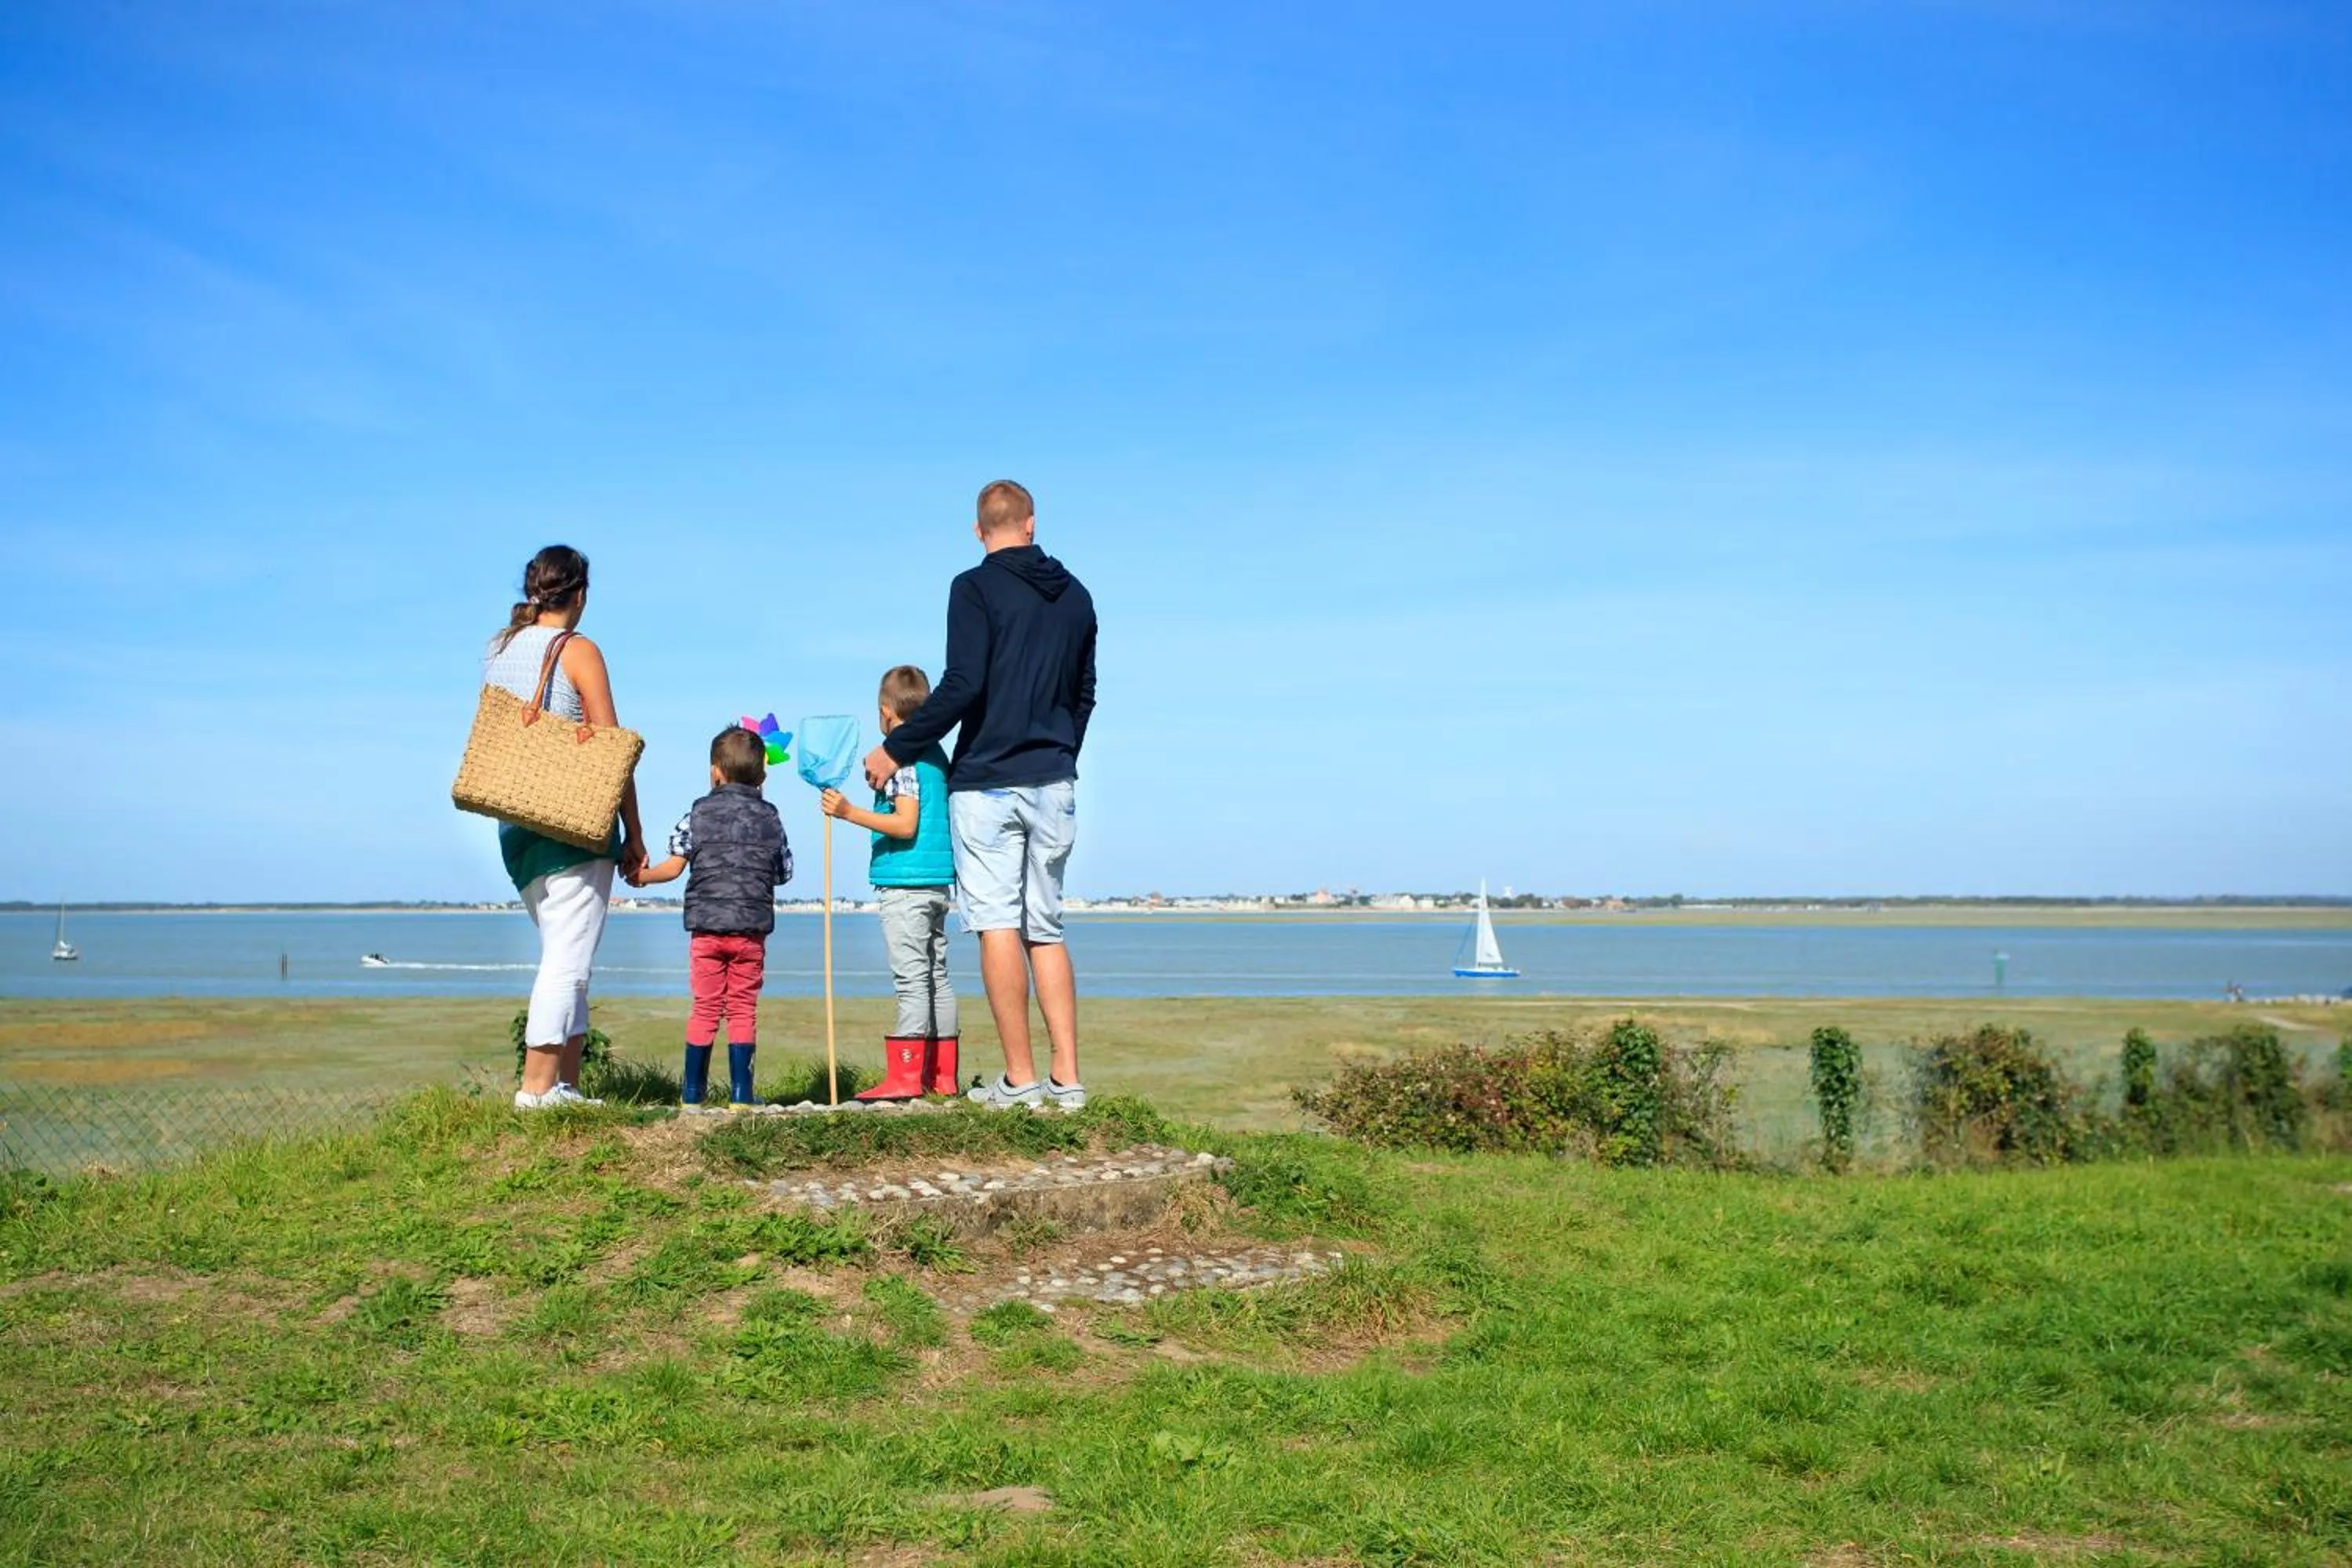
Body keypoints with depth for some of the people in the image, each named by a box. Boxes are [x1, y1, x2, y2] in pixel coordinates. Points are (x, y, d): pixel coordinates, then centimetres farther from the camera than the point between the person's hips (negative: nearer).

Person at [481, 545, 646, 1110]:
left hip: (515, 826, 7)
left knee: (564, 957, 14)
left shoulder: (497, 649, 12)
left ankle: (568, 1085, 14)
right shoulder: (579, 651, -7)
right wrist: (634, 834, -3)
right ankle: (536, 1086, -10)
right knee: (568, 959, -6)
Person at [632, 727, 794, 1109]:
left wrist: (643, 876, 17)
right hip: (752, 928, 0)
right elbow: (784, 874, 11)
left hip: (707, 925, 0)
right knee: (743, 1009, 5)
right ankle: (740, 1094, 4)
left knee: (705, 1008, 7)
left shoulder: (699, 812, 2)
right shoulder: (770, 818, 5)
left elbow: (674, 867, -1)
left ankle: (692, 1092, 11)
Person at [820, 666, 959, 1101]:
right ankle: (942, 1075, 14)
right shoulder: (937, 754, 15)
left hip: (904, 885, -9)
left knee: (911, 978, -10)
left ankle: (905, 1077, -10)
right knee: (937, 976, 10)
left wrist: (850, 812, -19)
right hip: (939, 883, 9)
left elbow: (906, 824, -19)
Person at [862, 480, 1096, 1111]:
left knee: (998, 926, -3)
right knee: (1047, 931, 10)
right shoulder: (1075, 596, 12)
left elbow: (962, 685, -16)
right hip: (1054, 785, 6)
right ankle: (1066, 1078, 6)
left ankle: (1020, 1078, -2)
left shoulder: (976, 588, -7)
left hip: (987, 781, -5)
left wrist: (896, 749, -8)